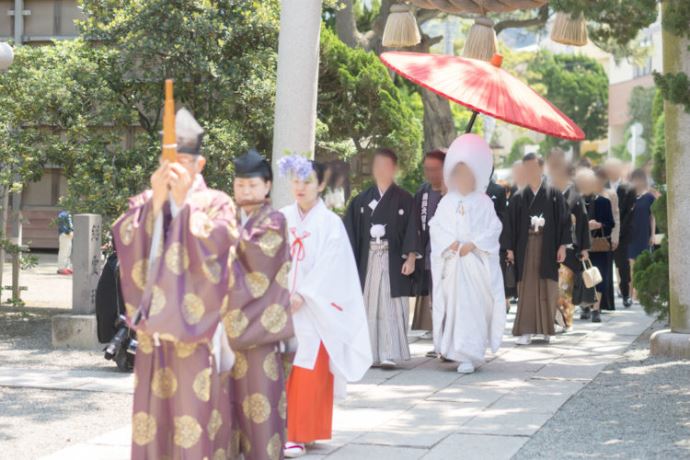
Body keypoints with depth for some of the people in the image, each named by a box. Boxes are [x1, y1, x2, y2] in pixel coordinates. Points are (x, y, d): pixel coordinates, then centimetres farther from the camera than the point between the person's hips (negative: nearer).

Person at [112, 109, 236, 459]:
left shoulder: (216, 203, 3)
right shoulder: (145, 203, 13)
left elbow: (213, 245, -14)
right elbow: (125, 239, -4)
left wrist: (184, 200, -13)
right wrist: (157, 201, -11)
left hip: (193, 324, -3)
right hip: (153, 323, 4)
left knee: (192, 410, -6)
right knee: (152, 408, 5)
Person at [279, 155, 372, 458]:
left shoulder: (330, 223, -3)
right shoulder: (282, 219, 7)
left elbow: (328, 267, -9)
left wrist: (302, 296, -16)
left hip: (313, 310, -3)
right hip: (282, 306, 4)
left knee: (308, 375, -3)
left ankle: (300, 434, 2)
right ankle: (283, 430, 13)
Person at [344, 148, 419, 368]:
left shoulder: (405, 200, 3)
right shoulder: (361, 200, 9)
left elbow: (411, 231, -2)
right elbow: (351, 232, 8)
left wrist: (410, 258, -12)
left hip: (393, 261, -3)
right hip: (368, 260, 3)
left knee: (391, 307, -7)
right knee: (369, 307, 3)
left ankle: (390, 354, -7)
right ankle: (371, 355, 9)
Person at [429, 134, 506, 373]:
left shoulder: (483, 202, 4)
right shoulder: (447, 202, 10)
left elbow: (493, 229, -2)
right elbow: (436, 227, 4)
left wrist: (472, 244, -12)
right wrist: (451, 244, -10)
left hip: (476, 263, -2)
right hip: (451, 262, 2)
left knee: (473, 307, -8)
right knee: (453, 306, 3)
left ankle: (469, 355, -10)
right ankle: (454, 350, 13)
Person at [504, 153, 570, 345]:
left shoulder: (554, 195, 3)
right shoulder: (518, 198, 7)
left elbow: (563, 220, 2)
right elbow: (511, 225, 7)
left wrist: (562, 246, -5)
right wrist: (510, 249, 0)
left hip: (548, 248, -1)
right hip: (525, 248, 1)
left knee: (548, 290, 3)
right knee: (526, 289, -2)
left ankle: (547, 328, 15)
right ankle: (525, 330, -2)